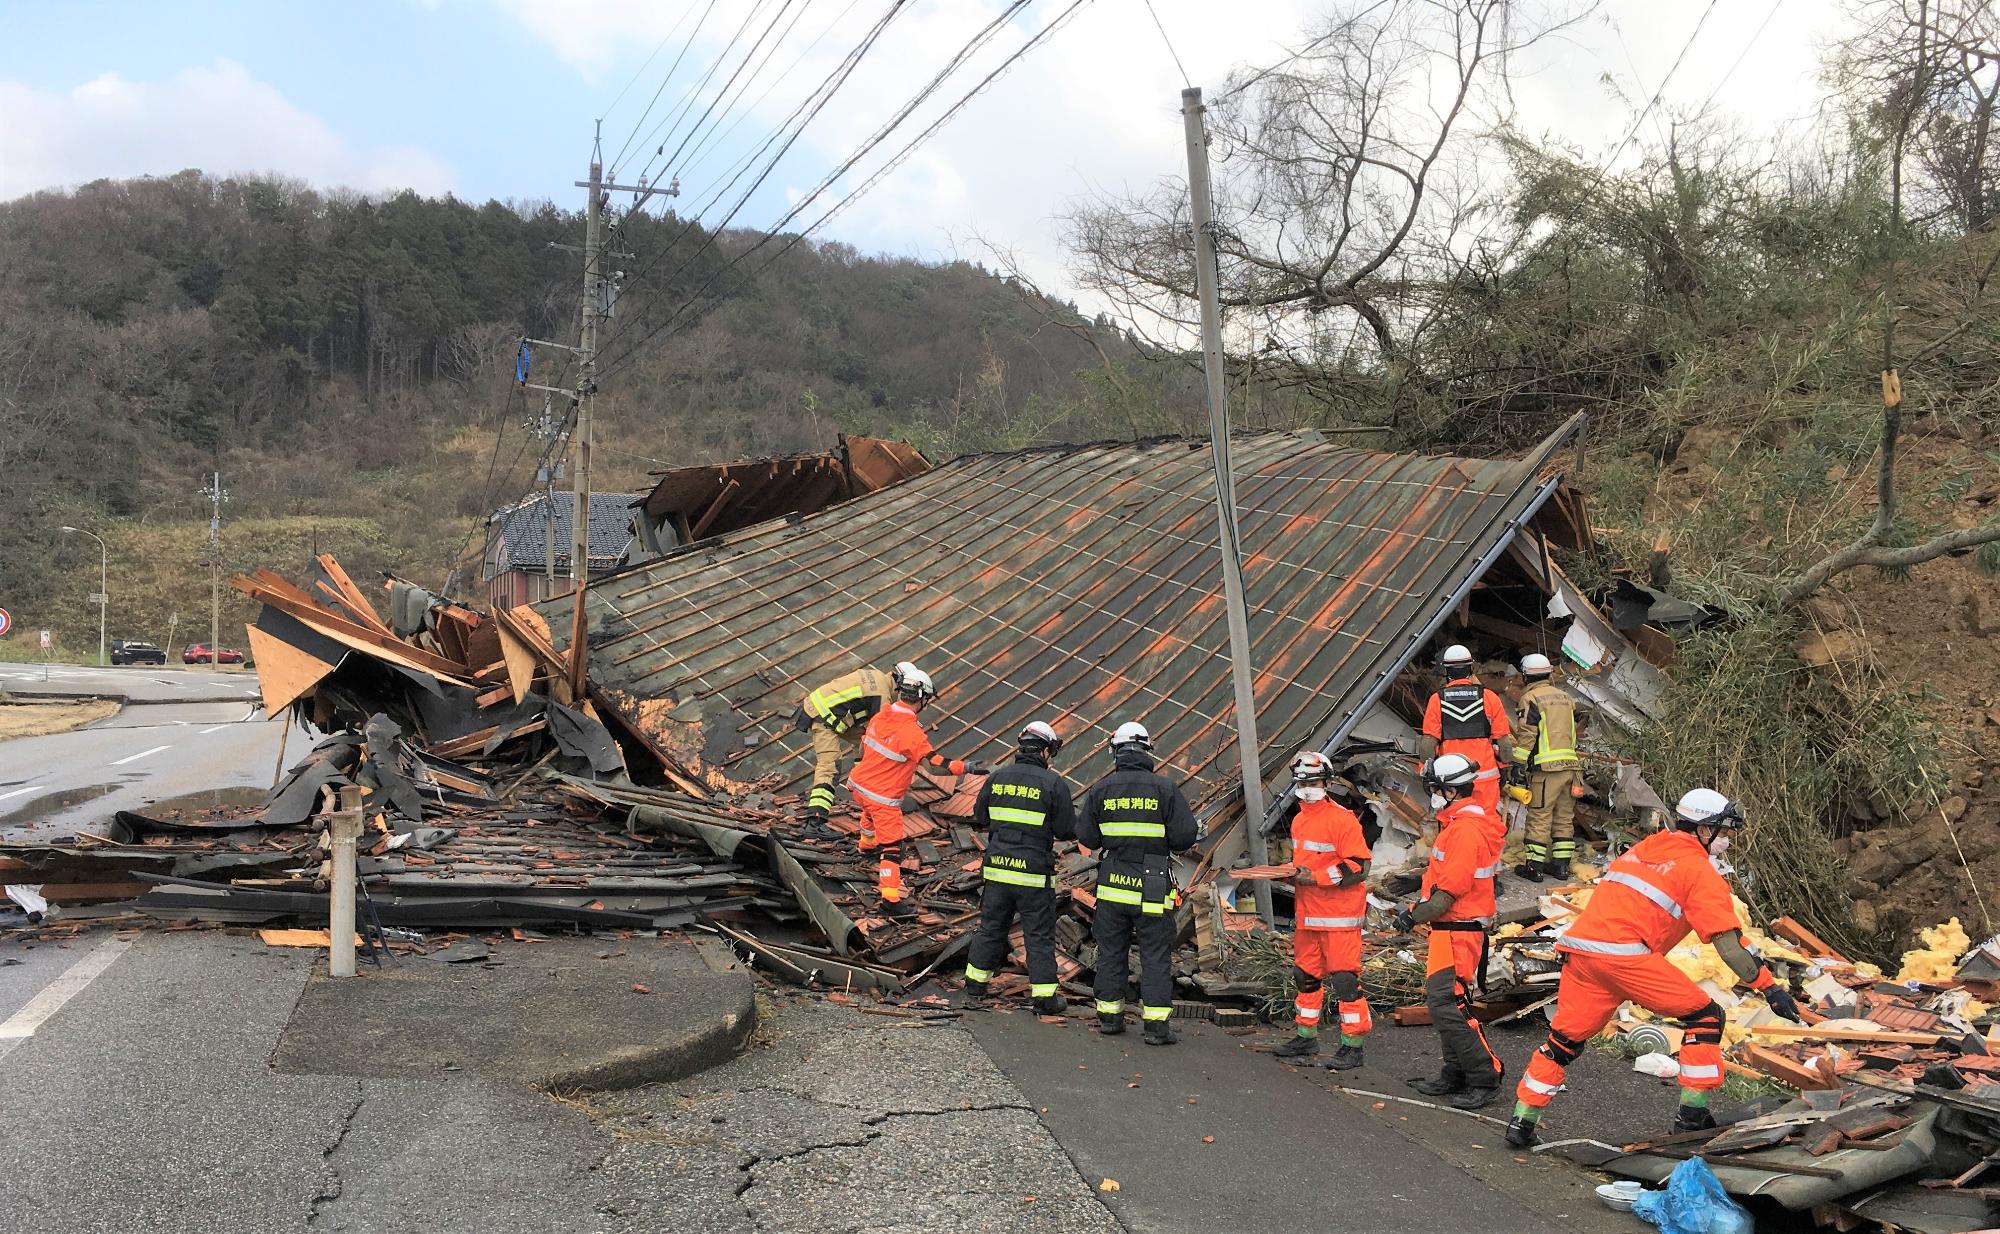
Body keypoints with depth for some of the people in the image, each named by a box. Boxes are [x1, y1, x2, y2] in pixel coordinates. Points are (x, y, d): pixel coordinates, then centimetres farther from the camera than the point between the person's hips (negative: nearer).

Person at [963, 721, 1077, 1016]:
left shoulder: (997, 777, 3)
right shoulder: (1054, 783, -10)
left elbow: (980, 817, 12)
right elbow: (1068, 831, -7)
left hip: (997, 869, 4)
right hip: (1034, 874, -4)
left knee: (990, 928, 16)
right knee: (1040, 936, 6)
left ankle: (974, 990, 22)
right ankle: (1045, 997, 12)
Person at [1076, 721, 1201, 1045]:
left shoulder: (1100, 789, 0)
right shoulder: (1165, 788, -7)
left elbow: (1086, 837, 3)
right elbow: (1184, 835, -9)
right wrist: (1199, 833, 14)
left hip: (1112, 885, 2)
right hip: (1153, 888, -2)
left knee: (1111, 952, 14)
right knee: (1156, 956, 3)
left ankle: (1109, 1016, 20)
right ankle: (1156, 1025, 0)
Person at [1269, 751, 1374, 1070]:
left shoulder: (1342, 819, -13)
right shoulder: (1299, 820, 14)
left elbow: (1359, 866, -18)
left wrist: (1316, 877, -19)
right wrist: (1295, 874, 6)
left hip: (1340, 914, -8)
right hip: (1307, 913, 8)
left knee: (1345, 979, -6)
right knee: (1306, 975, 15)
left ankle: (1352, 1046, 0)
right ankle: (1305, 1037, 28)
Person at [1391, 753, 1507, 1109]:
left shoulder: (1465, 830, -21)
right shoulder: (1460, 823, 14)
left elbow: (1449, 893, -23)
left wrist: (1414, 918, -12)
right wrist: (1419, 906, 12)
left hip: (1458, 931, -11)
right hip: (1450, 929, 11)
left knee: (1446, 1005, -11)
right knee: (1441, 999, 15)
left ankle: (1485, 1079, -4)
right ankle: (1456, 1075, 24)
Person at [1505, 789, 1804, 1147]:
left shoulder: (1642, 848, 27)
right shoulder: (1700, 870, 7)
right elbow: (1727, 941, 0)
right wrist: (1769, 987, 2)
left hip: (1579, 945, 7)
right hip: (1624, 955, -7)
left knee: (1565, 1038, 17)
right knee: (1704, 1016, 9)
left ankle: (1521, 1123, 16)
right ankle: (1692, 1115, 9)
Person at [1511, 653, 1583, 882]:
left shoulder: (1531, 698, -6)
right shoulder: (1565, 696, 16)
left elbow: (1526, 734, -12)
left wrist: (1518, 763, -8)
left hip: (1547, 767, -7)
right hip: (1571, 764, 7)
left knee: (1539, 816, -3)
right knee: (1564, 816, 12)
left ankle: (1533, 865, 0)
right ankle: (1561, 864, 16)